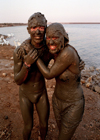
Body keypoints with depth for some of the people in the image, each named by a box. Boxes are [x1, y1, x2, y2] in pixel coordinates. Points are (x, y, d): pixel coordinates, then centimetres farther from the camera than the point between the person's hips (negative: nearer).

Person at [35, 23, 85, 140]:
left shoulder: (67, 53, -34)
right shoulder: (57, 51, -9)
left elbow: (49, 75, -26)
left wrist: (34, 54, -20)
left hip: (73, 105, -7)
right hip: (57, 99, 8)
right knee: (62, 130, 32)